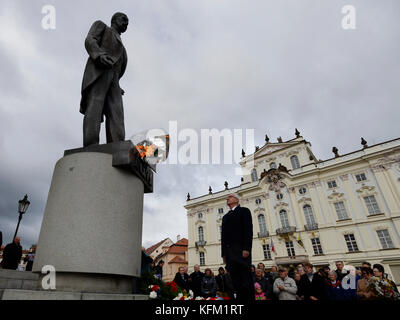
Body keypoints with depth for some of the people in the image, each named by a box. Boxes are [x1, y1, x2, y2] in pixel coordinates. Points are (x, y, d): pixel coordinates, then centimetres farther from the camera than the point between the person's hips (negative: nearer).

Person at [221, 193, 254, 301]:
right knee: (236, 281, 4)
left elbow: (248, 230, -6)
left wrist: (246, 248, -17)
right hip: (229, 252, 6)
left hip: (241, 251, -6)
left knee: (246, 279, -6)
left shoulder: (244, 211, 5)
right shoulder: (225, 216, 24)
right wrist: (223, 253, 12)